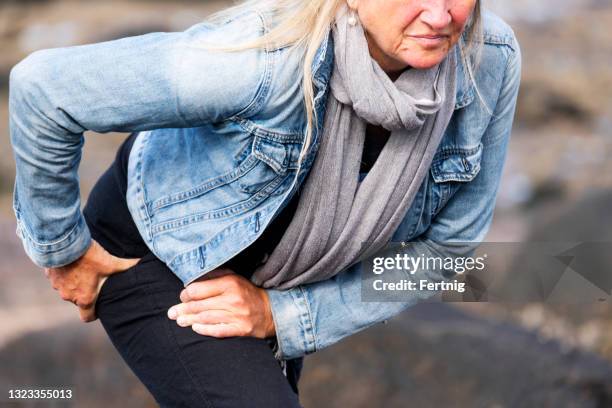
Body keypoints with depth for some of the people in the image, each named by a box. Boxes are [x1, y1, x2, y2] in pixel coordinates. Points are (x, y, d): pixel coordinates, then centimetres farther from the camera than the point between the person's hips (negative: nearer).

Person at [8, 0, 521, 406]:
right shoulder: (267, 57, -39)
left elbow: (449, 240, -11)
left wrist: (282, 313, -17)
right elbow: (44, 88, -28)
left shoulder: (490, 60, -25)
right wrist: (62, 248, -14)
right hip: (161, 251, -5)